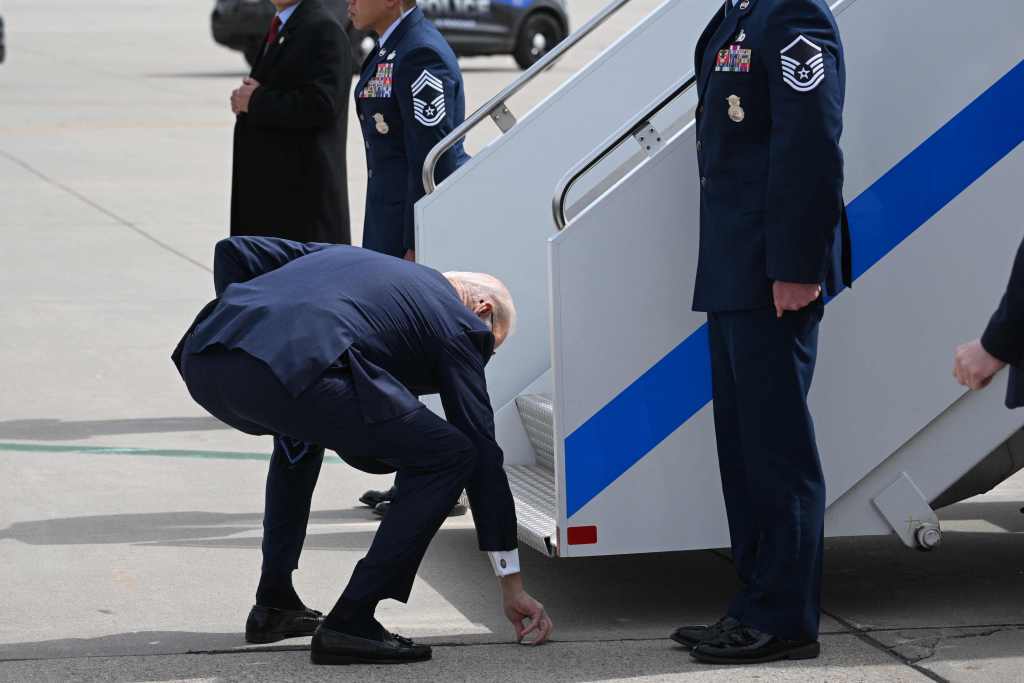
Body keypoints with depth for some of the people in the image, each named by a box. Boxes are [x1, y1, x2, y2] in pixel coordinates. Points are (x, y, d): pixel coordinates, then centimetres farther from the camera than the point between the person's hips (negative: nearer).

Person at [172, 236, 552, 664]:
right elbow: (483, 451, 20)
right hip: (291, 370, -8)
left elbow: (233, 251, 32)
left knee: (300, 429, 40)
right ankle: (349, 621, 3)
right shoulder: (459, 322, 20)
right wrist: (512, 585, 24)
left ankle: (273, 603, 34)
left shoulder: (346, 256, 38)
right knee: (449, 456, 7)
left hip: (202, 359, 8)